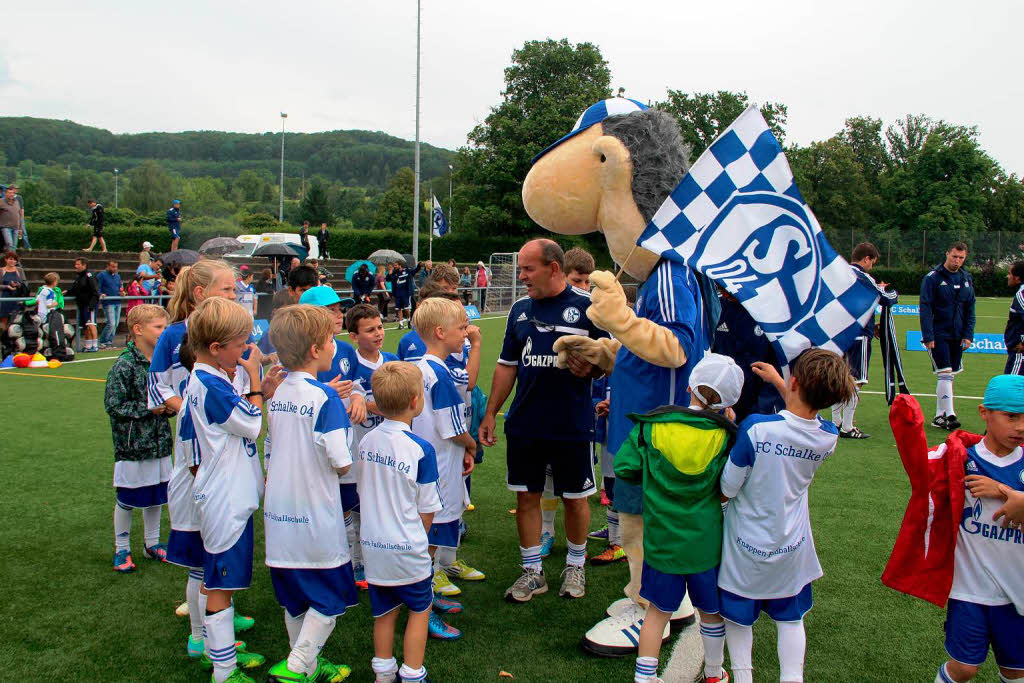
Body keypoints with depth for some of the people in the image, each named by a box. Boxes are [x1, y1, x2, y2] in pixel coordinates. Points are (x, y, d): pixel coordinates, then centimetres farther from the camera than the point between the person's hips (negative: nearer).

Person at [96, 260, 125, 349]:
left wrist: (122, 292, 3)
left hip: (118, 302, 7)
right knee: (111, 324, -13)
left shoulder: (118, 276, 18)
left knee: (116, 323, 7)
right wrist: (101, 294, -21)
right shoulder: (102, 275, -2)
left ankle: (109, 342, 16)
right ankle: (102, 342, -1)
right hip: (108, 303, -7)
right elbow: (97, 288, -5)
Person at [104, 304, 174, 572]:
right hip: (132, 444, -6)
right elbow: (113, 404, -15)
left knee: (156, 495, 16)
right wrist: (148, 409, -18)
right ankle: (121, 549, 24)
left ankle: (152, 543, 33)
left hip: (159, 442, 6)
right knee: (126, 499, 8)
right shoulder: (125, 365, -15)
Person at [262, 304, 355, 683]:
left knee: (295, 599, 19)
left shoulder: (276, 394, 4)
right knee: (330, 599, 8)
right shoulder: (324, 397, -18)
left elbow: (269, 454, 11)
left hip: (279, 516, 7)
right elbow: (341, 464, -17)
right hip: (315, 518, -7)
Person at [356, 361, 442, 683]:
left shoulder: (366, 441, -3)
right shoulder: (421, 449, -19)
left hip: (372, 545, 5)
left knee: (384, 611, 21)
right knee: (420, 609, 16)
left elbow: (362, 490, 8)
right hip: (406, 548, -5)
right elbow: (427, 509, -11)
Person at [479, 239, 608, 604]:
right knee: (526, 496, 9)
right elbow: (507, 365, 13)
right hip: (524, 424, 4)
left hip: (573, 426, -4)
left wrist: (591, 367, -24)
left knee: (575, 498, 9)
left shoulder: (587, 307, -6)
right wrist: (490, 413, 10)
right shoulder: (520, 309, 9)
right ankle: (532, 571, 24)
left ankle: (575, 566, 31)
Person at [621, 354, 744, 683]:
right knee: (711, 611, 22)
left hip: (661, 541, 0)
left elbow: (624, 467, -11)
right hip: (707, 544, 0)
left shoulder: (652, 425, -12)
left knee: (658, 610, 17)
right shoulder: (726, 435, -12)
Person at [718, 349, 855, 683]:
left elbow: (727, 488, -17)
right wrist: (777, 381, 19)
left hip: (746, 547, -3)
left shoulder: (755, 428, -28)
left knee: (738, 617, 18)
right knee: (790, 618, 23)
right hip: (792, 547, 3)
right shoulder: (828, 437, -13)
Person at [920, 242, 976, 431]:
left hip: (957, 337, 6)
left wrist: (968, 335, 4)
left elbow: (970, 310, 13)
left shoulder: (967, 279, 9)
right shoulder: (932, 278, -8)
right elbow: (925, 309, -10)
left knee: (949, 376, 9)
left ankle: (939, 415, 17)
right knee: (945, 375, -12)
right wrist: (928, 336, -15)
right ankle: (949, 415, -12)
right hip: (938, 335, -6)